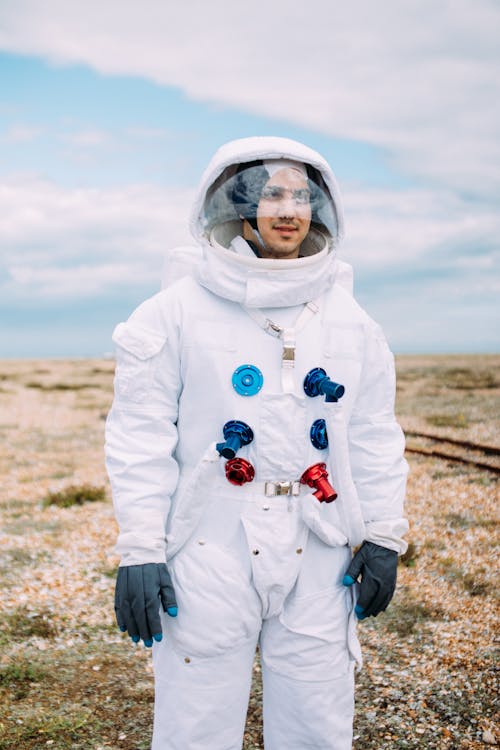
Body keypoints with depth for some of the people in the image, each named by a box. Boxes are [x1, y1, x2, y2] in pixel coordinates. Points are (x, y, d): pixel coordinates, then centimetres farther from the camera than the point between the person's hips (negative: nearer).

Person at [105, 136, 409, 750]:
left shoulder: (348, 319, 9)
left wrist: (382, 536, 8)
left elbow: (374, 435, 12)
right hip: (208, 551, -3)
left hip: (318, 558, 3)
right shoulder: (177, 309, -3)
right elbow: (140, 435, -4)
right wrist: (139, 550, -8)